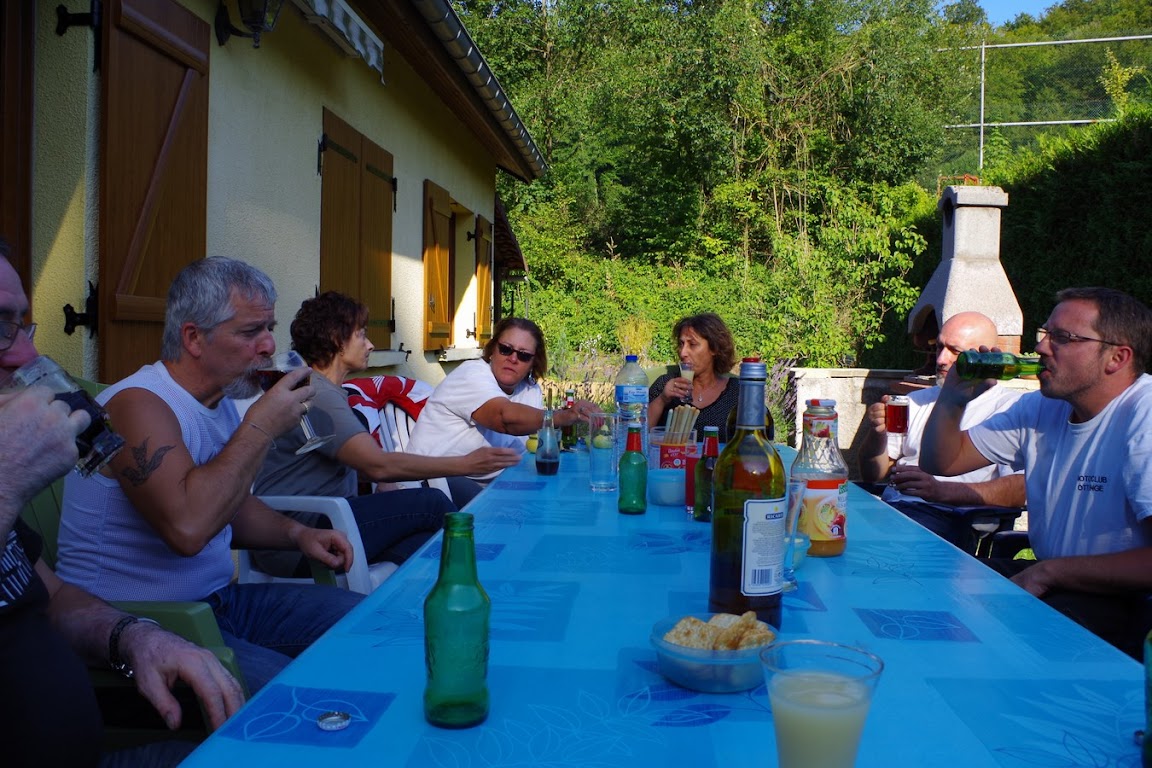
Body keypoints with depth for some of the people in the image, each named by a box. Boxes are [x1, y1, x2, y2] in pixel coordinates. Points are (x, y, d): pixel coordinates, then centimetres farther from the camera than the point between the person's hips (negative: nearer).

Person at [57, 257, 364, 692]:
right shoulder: (140, 404, -19)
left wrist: (296, 534, 5)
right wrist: (262, 426, -24)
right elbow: (187, 526, -34)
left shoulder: (221, 402, 10)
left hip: (220, 600, 9)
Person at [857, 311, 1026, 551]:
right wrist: (877, 433, 1)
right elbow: (873, 475, 23)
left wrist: (940, 491, -21)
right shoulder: (917, 400, 26)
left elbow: (1019, 490, -8)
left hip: (951, 519, -5)